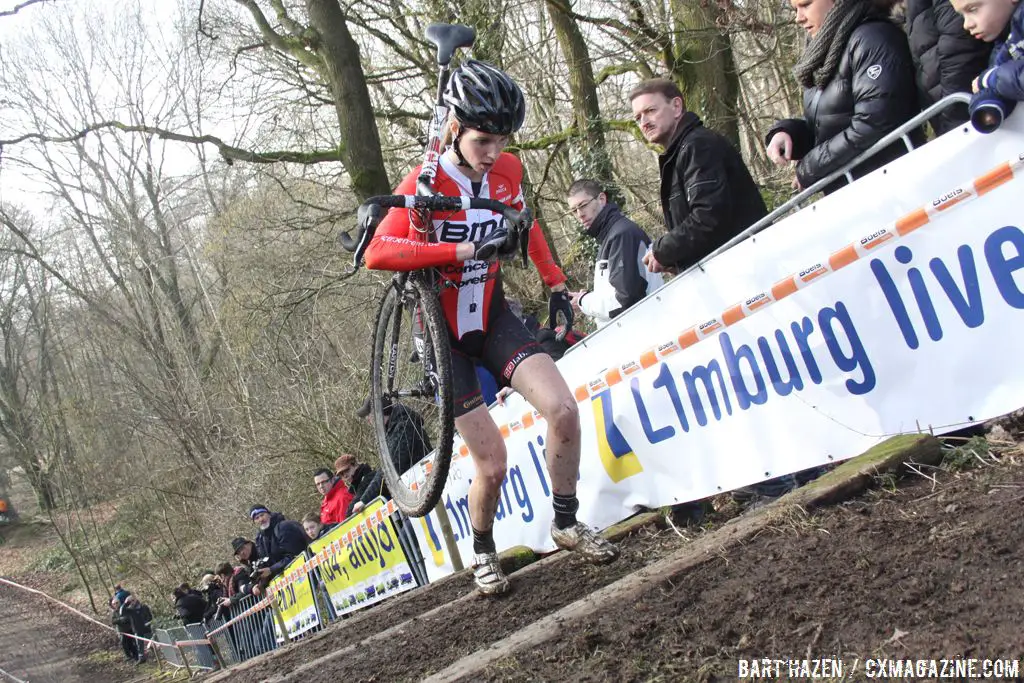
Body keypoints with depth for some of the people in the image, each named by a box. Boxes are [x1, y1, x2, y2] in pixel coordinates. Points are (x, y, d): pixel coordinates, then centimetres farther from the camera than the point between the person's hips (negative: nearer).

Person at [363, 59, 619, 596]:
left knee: (563, 409, -18)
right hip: (443, 329, -4)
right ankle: (483, 553, 24)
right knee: (492, 462, -6)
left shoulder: (507, 170, -5)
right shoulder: (424, 183, -20)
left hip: (491, 315, 4)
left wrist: (555, 284, 10)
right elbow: (377, 253, -34)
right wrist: (464, 249, -40)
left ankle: (566, 525, 6)